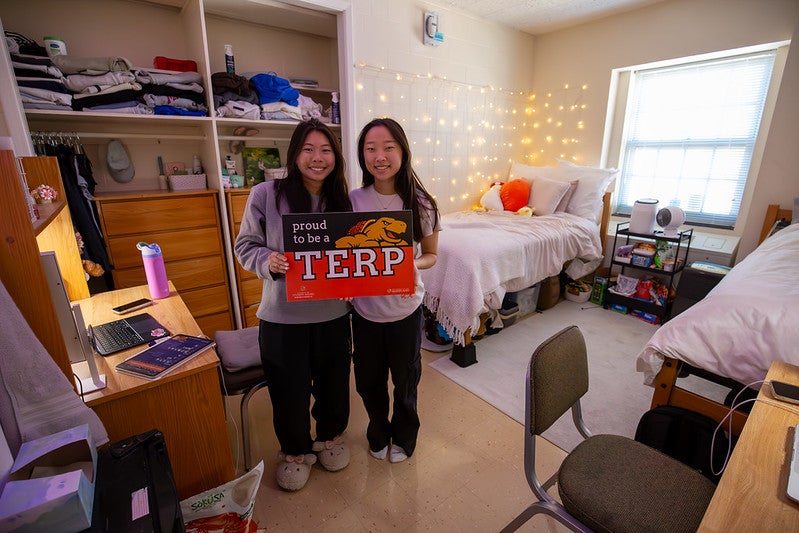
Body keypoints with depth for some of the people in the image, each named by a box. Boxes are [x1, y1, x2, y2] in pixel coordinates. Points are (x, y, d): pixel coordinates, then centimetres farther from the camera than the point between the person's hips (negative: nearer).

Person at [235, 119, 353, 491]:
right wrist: (267, 261, -20)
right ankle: (295, 451, 45)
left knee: (333, 382, 19)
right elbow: (245, 246, -1)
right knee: (289, 390, 14)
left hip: (333, 314, 3)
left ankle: (330, 436, 51)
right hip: (282, 317, -2)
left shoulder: (343, 201, 1)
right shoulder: (265, 195, -8)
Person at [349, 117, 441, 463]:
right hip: (364, 308, 2)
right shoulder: (353, 200, -8)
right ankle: (378, 434, 51)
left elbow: (430, 255, -1)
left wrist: (414, 265, -23)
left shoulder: (420, 203, -12)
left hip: (405, 308, -1)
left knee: (405, 381, 19)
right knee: (368, 381, 20)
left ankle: (403, 436, 50)